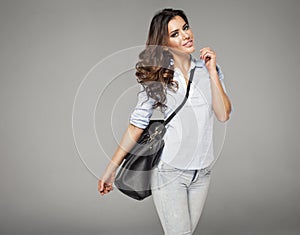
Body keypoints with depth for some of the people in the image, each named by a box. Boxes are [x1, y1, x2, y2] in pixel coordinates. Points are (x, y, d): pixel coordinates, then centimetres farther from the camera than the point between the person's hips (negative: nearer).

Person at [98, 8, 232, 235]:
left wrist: (212, 71, -11)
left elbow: (223, 114, -7)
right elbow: (137, 124, -4)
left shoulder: (209, 68, 2)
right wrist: (110, 170, -5)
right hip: (169, 170, -3)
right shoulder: (157, 76, -5)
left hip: (202, 172, 4)